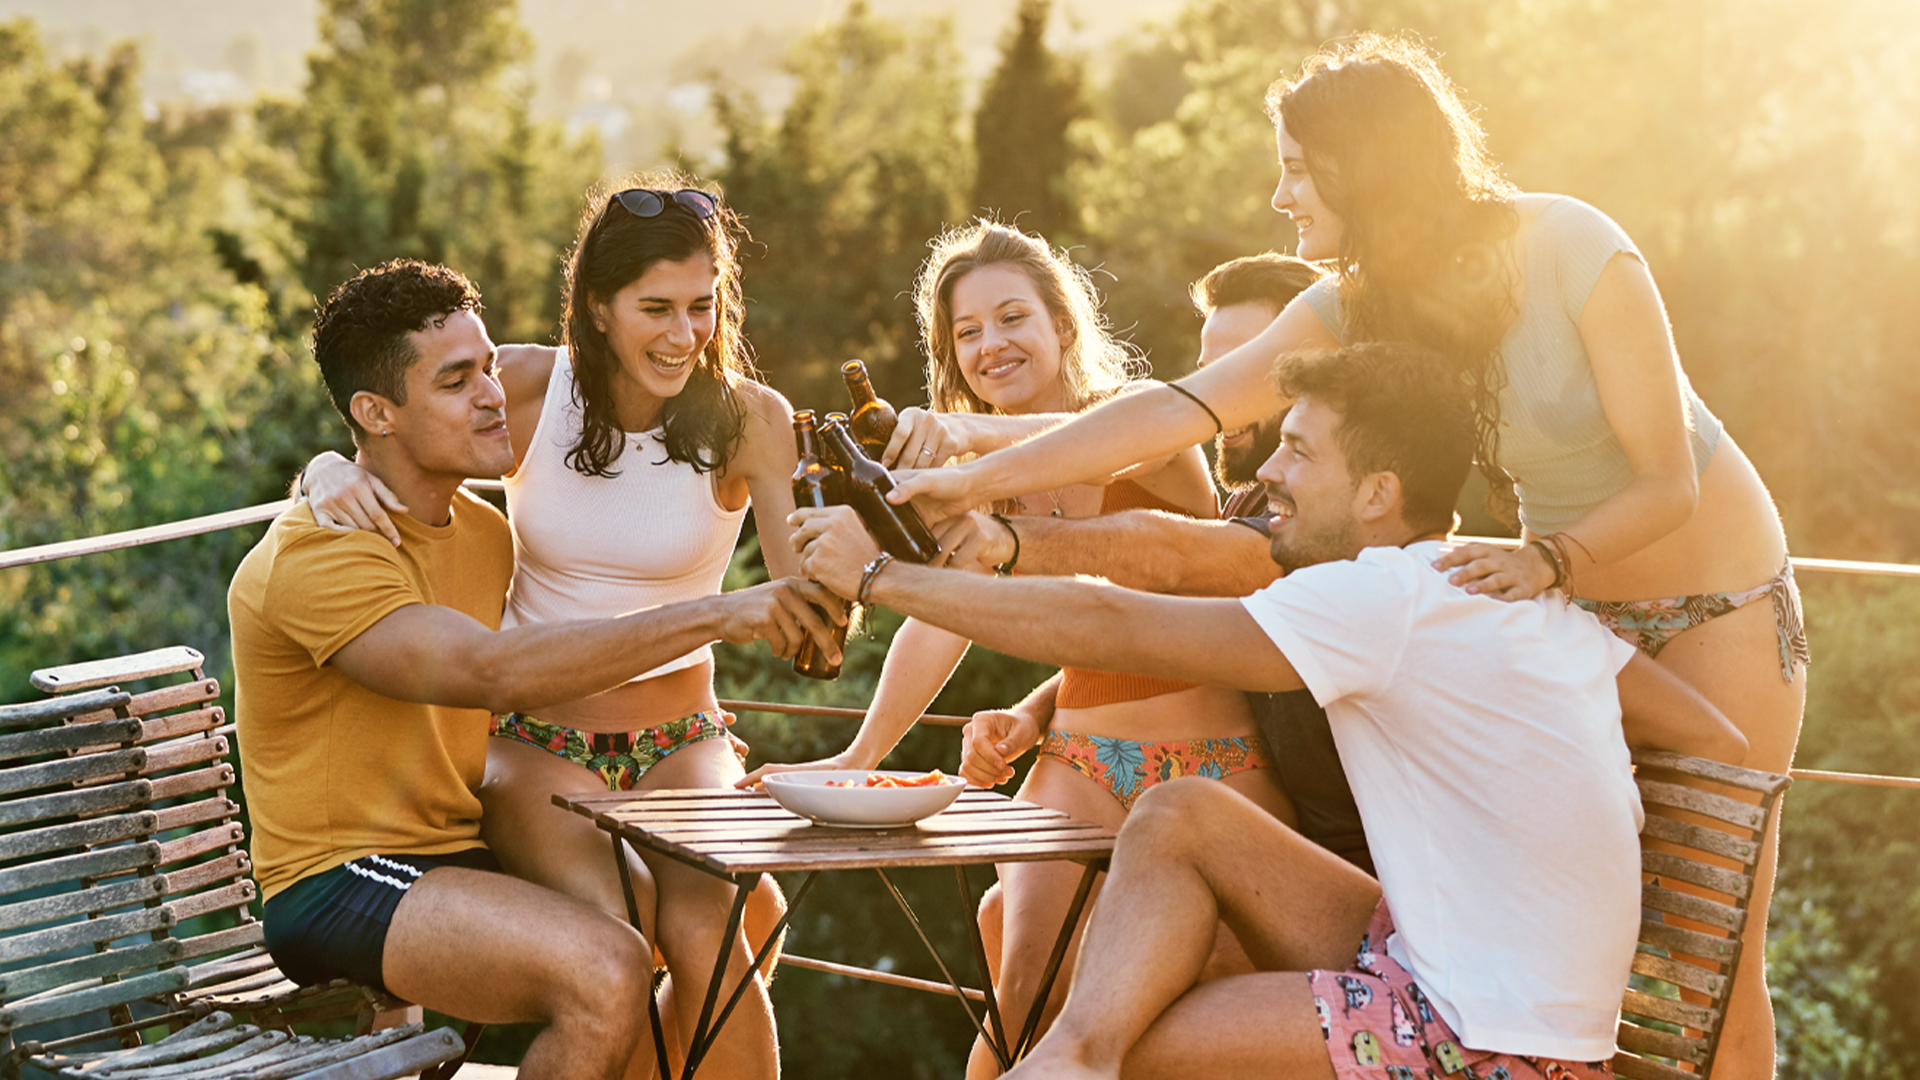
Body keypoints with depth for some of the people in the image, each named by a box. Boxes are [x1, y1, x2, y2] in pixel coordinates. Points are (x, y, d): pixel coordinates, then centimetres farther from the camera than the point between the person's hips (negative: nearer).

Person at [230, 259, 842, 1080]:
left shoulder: (485, 532, 10)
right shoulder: (312, 557, -19)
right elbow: (489, 671, -33)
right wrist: (717, 616, -35)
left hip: (463, 859, 9)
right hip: (340, 889, -9)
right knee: (605, 971, -31)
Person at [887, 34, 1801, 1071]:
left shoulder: (1572, 250, -23)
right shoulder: (1354, 306, -8)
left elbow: (1668, 484, -21)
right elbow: (1177, 408, -14)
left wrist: (1545, 558, -38)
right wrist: (977, 478, -21)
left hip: (1718, 596, -4)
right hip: (1570, 605, 5)